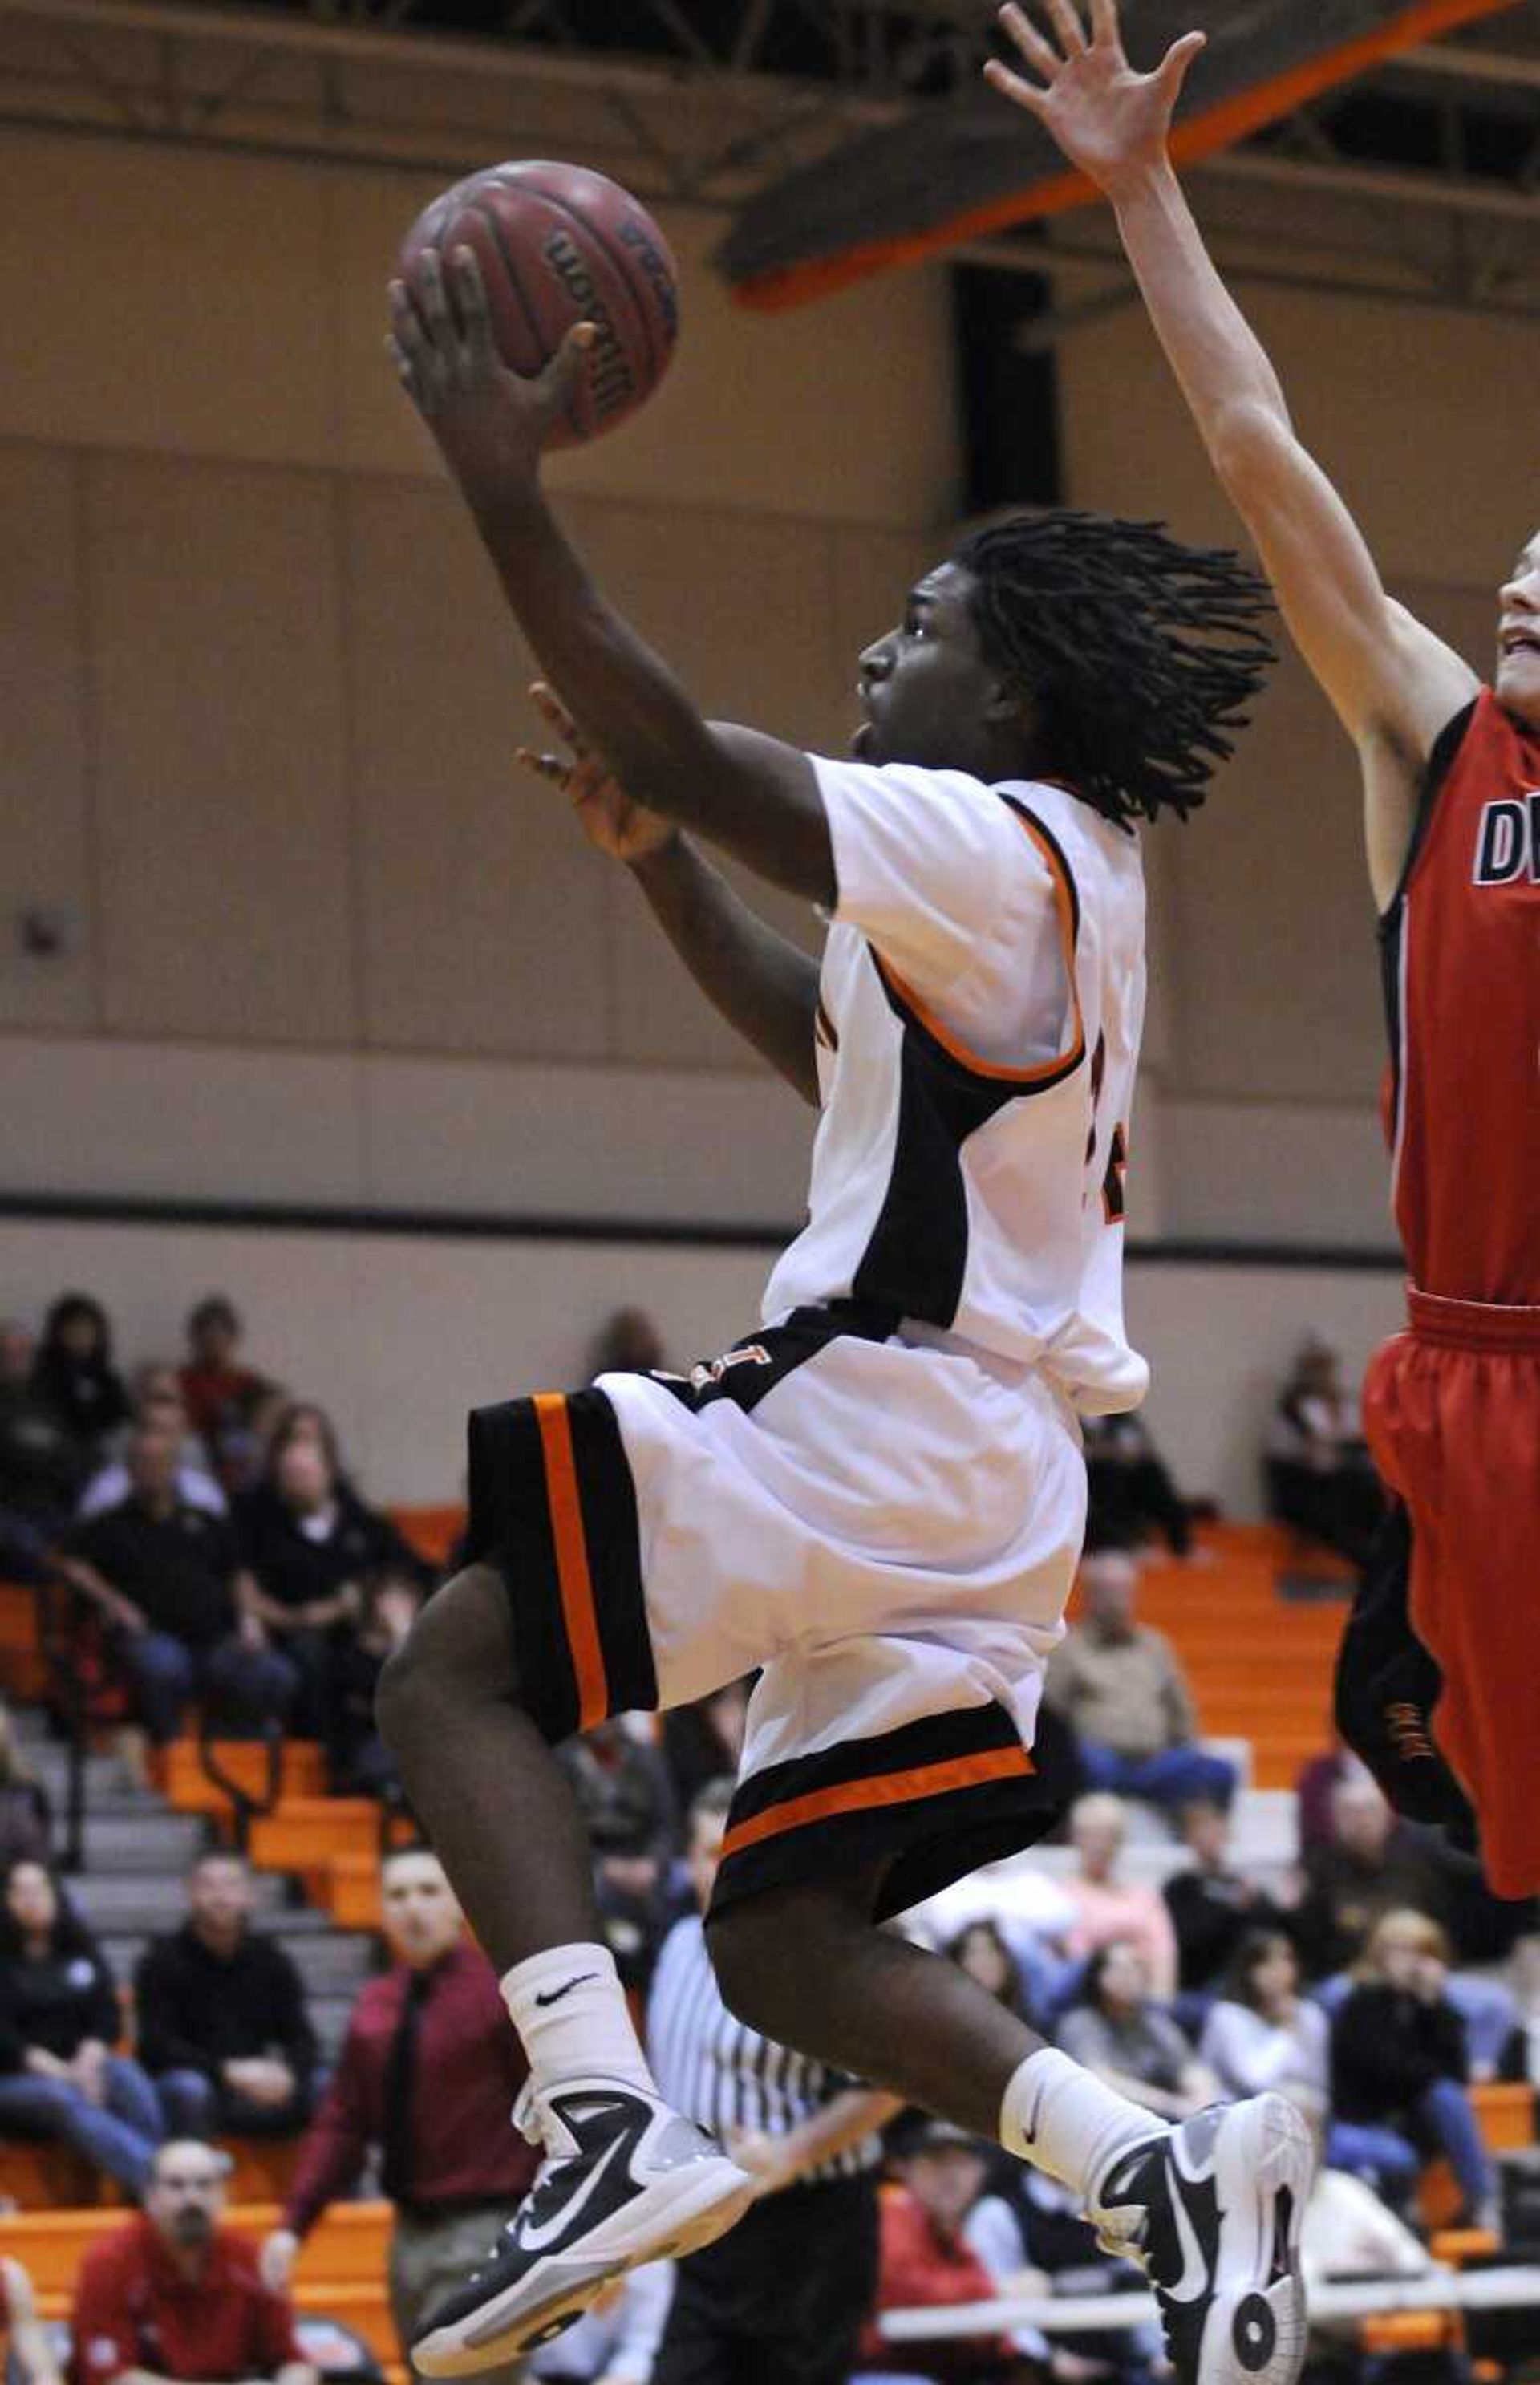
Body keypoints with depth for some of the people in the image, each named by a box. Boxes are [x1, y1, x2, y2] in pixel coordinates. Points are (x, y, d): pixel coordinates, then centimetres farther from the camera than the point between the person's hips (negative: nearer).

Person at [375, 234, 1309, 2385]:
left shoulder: (993, 844, -10)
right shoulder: (1058, 889, 21)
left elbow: (686, 754, -21)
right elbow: (828, 1049, 35)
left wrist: (506, 493, -21)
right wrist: (651, 856, 27)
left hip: (891, 1407, -10)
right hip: (991, 1476, 10)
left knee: (455, 1671, -8)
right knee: (778, 1940, 12)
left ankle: (610, 2126, -23)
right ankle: (1171, 2175, -1)